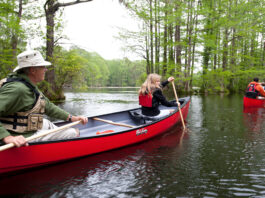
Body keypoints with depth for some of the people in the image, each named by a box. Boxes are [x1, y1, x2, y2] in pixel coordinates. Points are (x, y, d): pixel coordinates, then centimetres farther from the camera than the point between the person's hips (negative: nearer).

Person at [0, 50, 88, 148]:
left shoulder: (30, 86, 10)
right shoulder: (17, 89, -25)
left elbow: (48, 106, 15)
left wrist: (71, 117, 9)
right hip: (26, 137, -11)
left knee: (75, 132, 18)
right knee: (74, 133, -6)